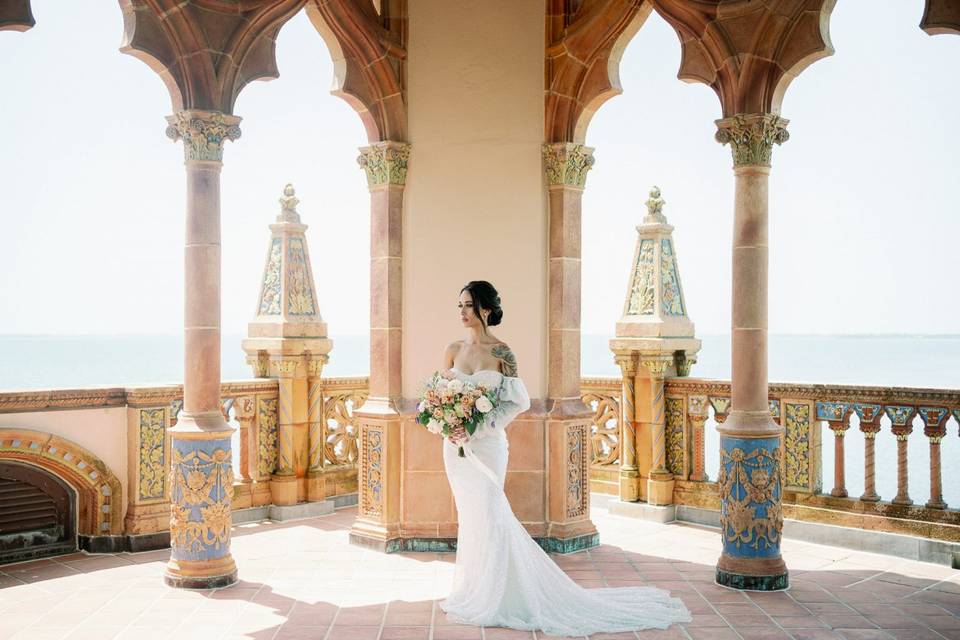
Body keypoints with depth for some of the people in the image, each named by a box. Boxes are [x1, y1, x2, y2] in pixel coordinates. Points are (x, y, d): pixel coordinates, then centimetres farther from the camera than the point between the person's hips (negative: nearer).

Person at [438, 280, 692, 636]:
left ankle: (490, 598, 12)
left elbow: (517, 402, -10)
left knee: (487, 517, -1)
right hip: (456, 445, 5)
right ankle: (473, 591, 25)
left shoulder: (501, 352, -8)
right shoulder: (453, 350, 5)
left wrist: (476, 429, -17)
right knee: (471, 517, 13)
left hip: (486, 445, -5)